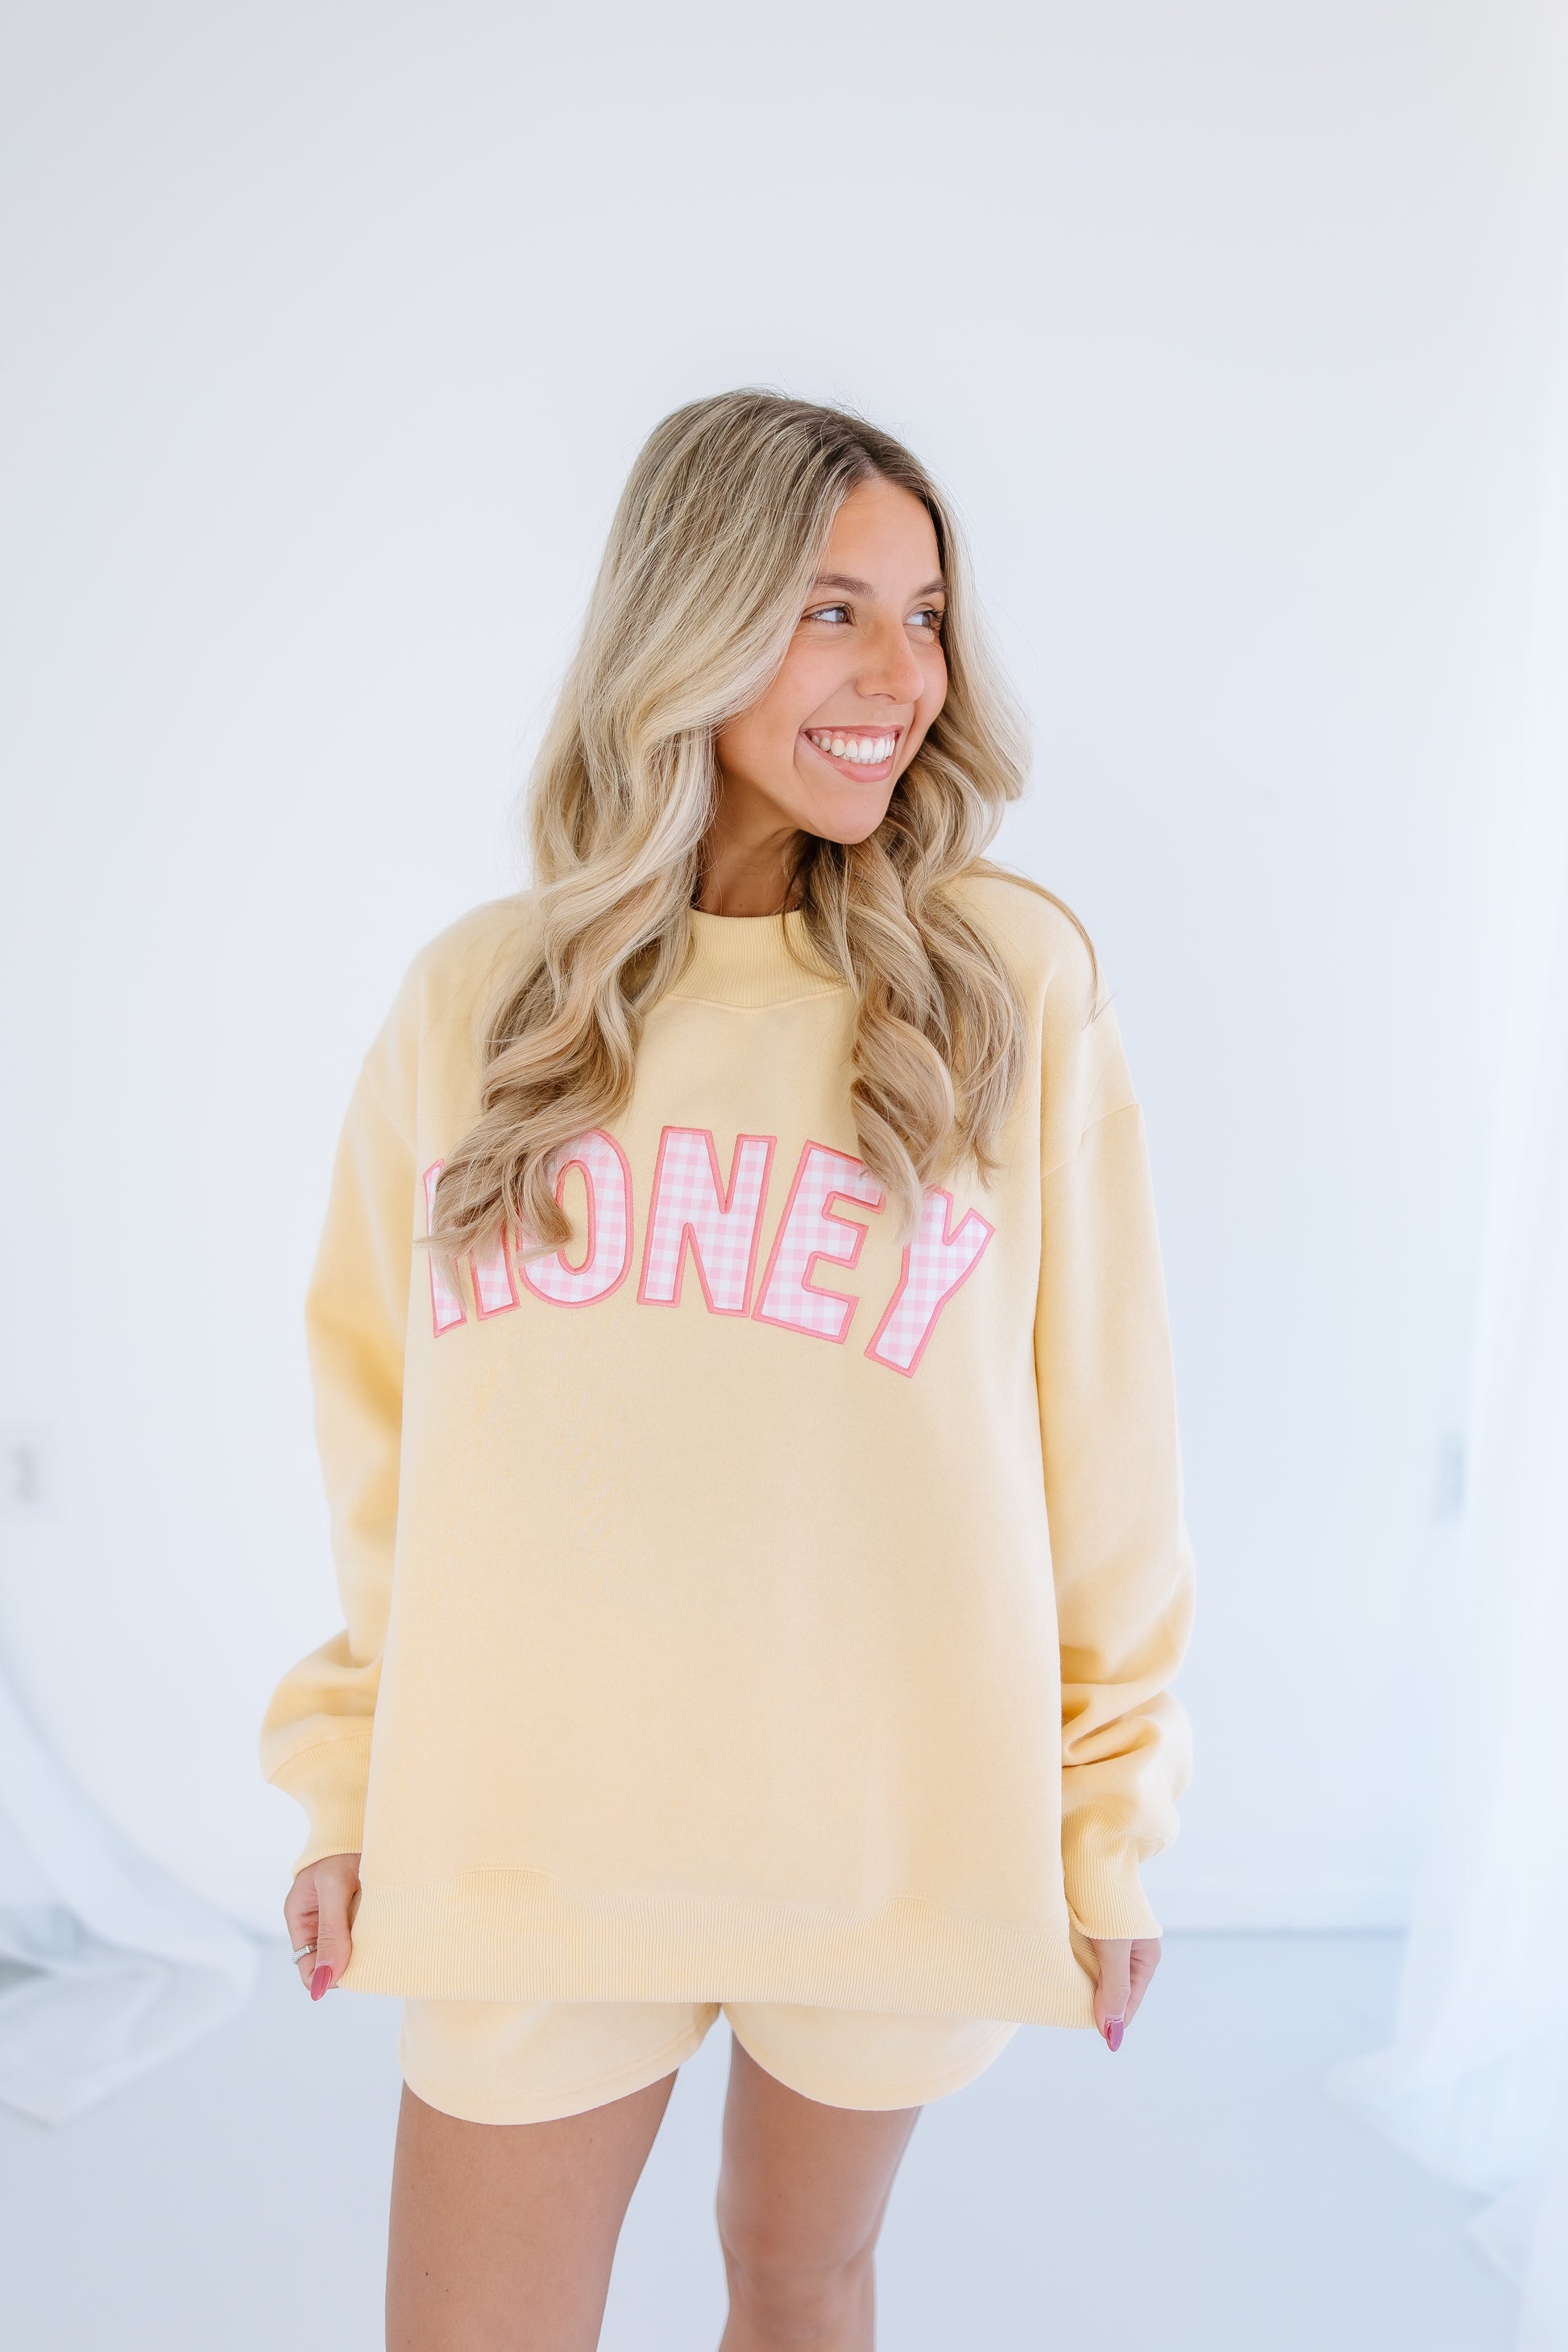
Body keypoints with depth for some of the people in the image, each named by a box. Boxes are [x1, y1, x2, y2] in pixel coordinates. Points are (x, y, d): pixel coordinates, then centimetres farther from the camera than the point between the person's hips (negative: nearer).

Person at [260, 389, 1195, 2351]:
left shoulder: (1015, 977, -6)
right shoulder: (473, 996, -1)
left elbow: (1101, 1419, -3)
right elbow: (381, 1420, 6)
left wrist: (1111, 1814, 0)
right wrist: (351, 1779, 7)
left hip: (895, 1815, -1)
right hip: (529, 1826, 1)